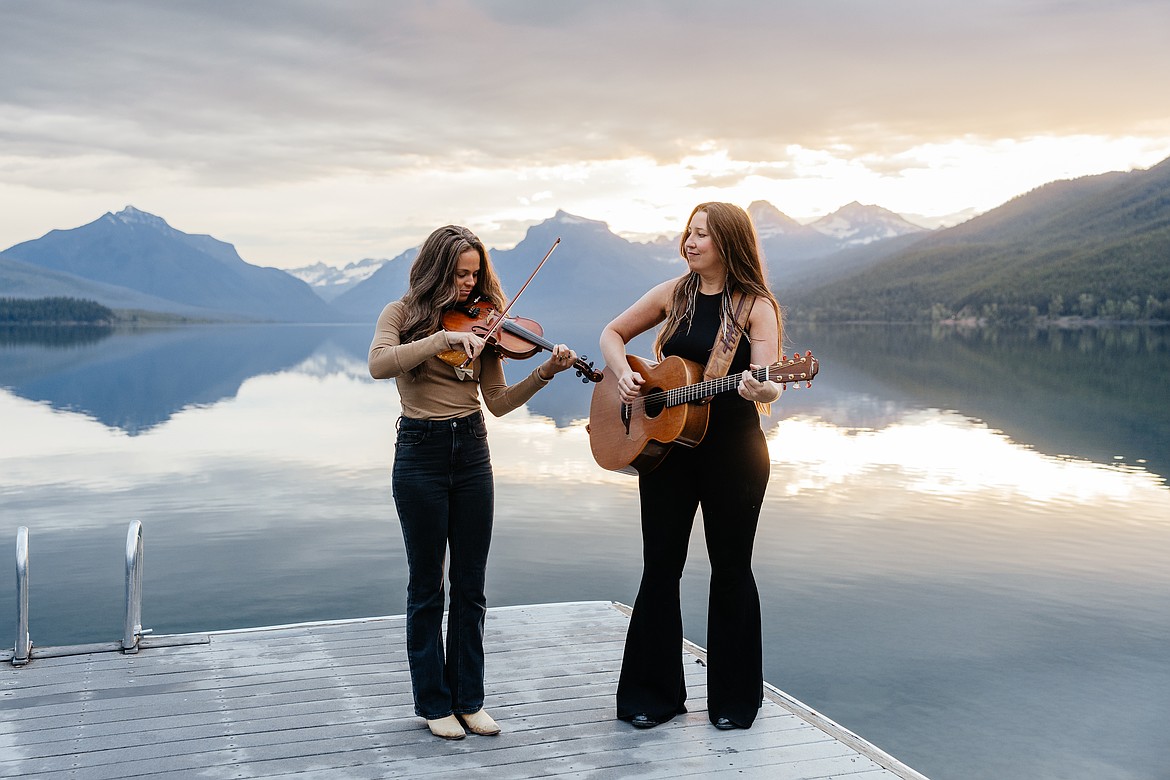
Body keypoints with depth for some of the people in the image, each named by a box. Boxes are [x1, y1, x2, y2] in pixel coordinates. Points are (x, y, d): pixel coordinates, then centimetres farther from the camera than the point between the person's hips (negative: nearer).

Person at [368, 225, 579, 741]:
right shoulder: (404, 314, -1)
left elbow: (498, 402, 3)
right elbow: (378, 364, -22)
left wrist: (546, 372, -12)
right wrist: (444, 338, -29)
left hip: (471, 451, 4)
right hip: (420, 452, -4)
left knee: (470, 585, 8)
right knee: (427, 585, 5)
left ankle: (469, 700, 21)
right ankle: (434, 703, 18)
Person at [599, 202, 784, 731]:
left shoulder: (756, 305, -5)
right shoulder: (673, 294, 5)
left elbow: (768, 384, -14)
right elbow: (613, 334, 15)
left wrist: (760, 389, -37)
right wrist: (623, 373, -4)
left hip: (734, 453, -3)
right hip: (664, 445, 3)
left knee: (731, 570, 6)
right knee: (660, 568, 7)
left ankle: (734, 699, 22)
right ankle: (652, 694, 21)